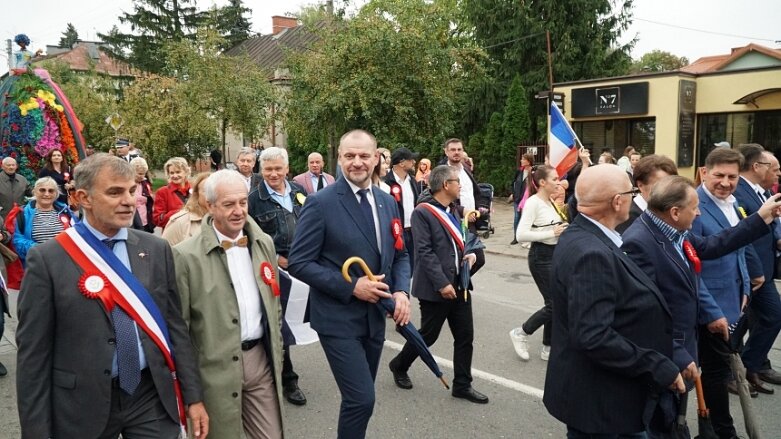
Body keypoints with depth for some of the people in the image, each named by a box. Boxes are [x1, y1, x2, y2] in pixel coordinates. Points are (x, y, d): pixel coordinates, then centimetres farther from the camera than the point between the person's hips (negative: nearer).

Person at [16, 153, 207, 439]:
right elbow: (33, 354, -6)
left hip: (153, 399, 2)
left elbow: (175, 326, 4)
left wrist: (193, 396, 4)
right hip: (82, 405, -2)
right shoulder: (47, 259, -9)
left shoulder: (157, 250, 1)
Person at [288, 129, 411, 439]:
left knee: (361, 398, 17)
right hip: (338, 318, -6)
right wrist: (351, 287, -20)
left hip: (375, 316, 6)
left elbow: (400, 255, 13)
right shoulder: (321, 203, -13)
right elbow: (299, 263, -14)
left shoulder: (387, 202, 6)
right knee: (361, 400, -10)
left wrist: (401, 291, -6)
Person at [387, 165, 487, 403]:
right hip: (436, 288, -8)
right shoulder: (423, 212, -13)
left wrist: (467, 254, 3)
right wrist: (442, 283, -22)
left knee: (465, 335, 9)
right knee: (428, 335, 6)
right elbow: (425, 252, -18)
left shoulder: (453, 211, 13)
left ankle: (462, 384, 22)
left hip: (459, 285, 8)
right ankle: (399, 365, 31)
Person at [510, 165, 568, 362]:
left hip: (555, 254, 8)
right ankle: (521, 333, 13)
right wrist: (552, 233, -22)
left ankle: (548, 348, 24)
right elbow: (521, 235, -25)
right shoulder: (533, 202, -15)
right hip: (541, 257, -8)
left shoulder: (550, 202, 10)